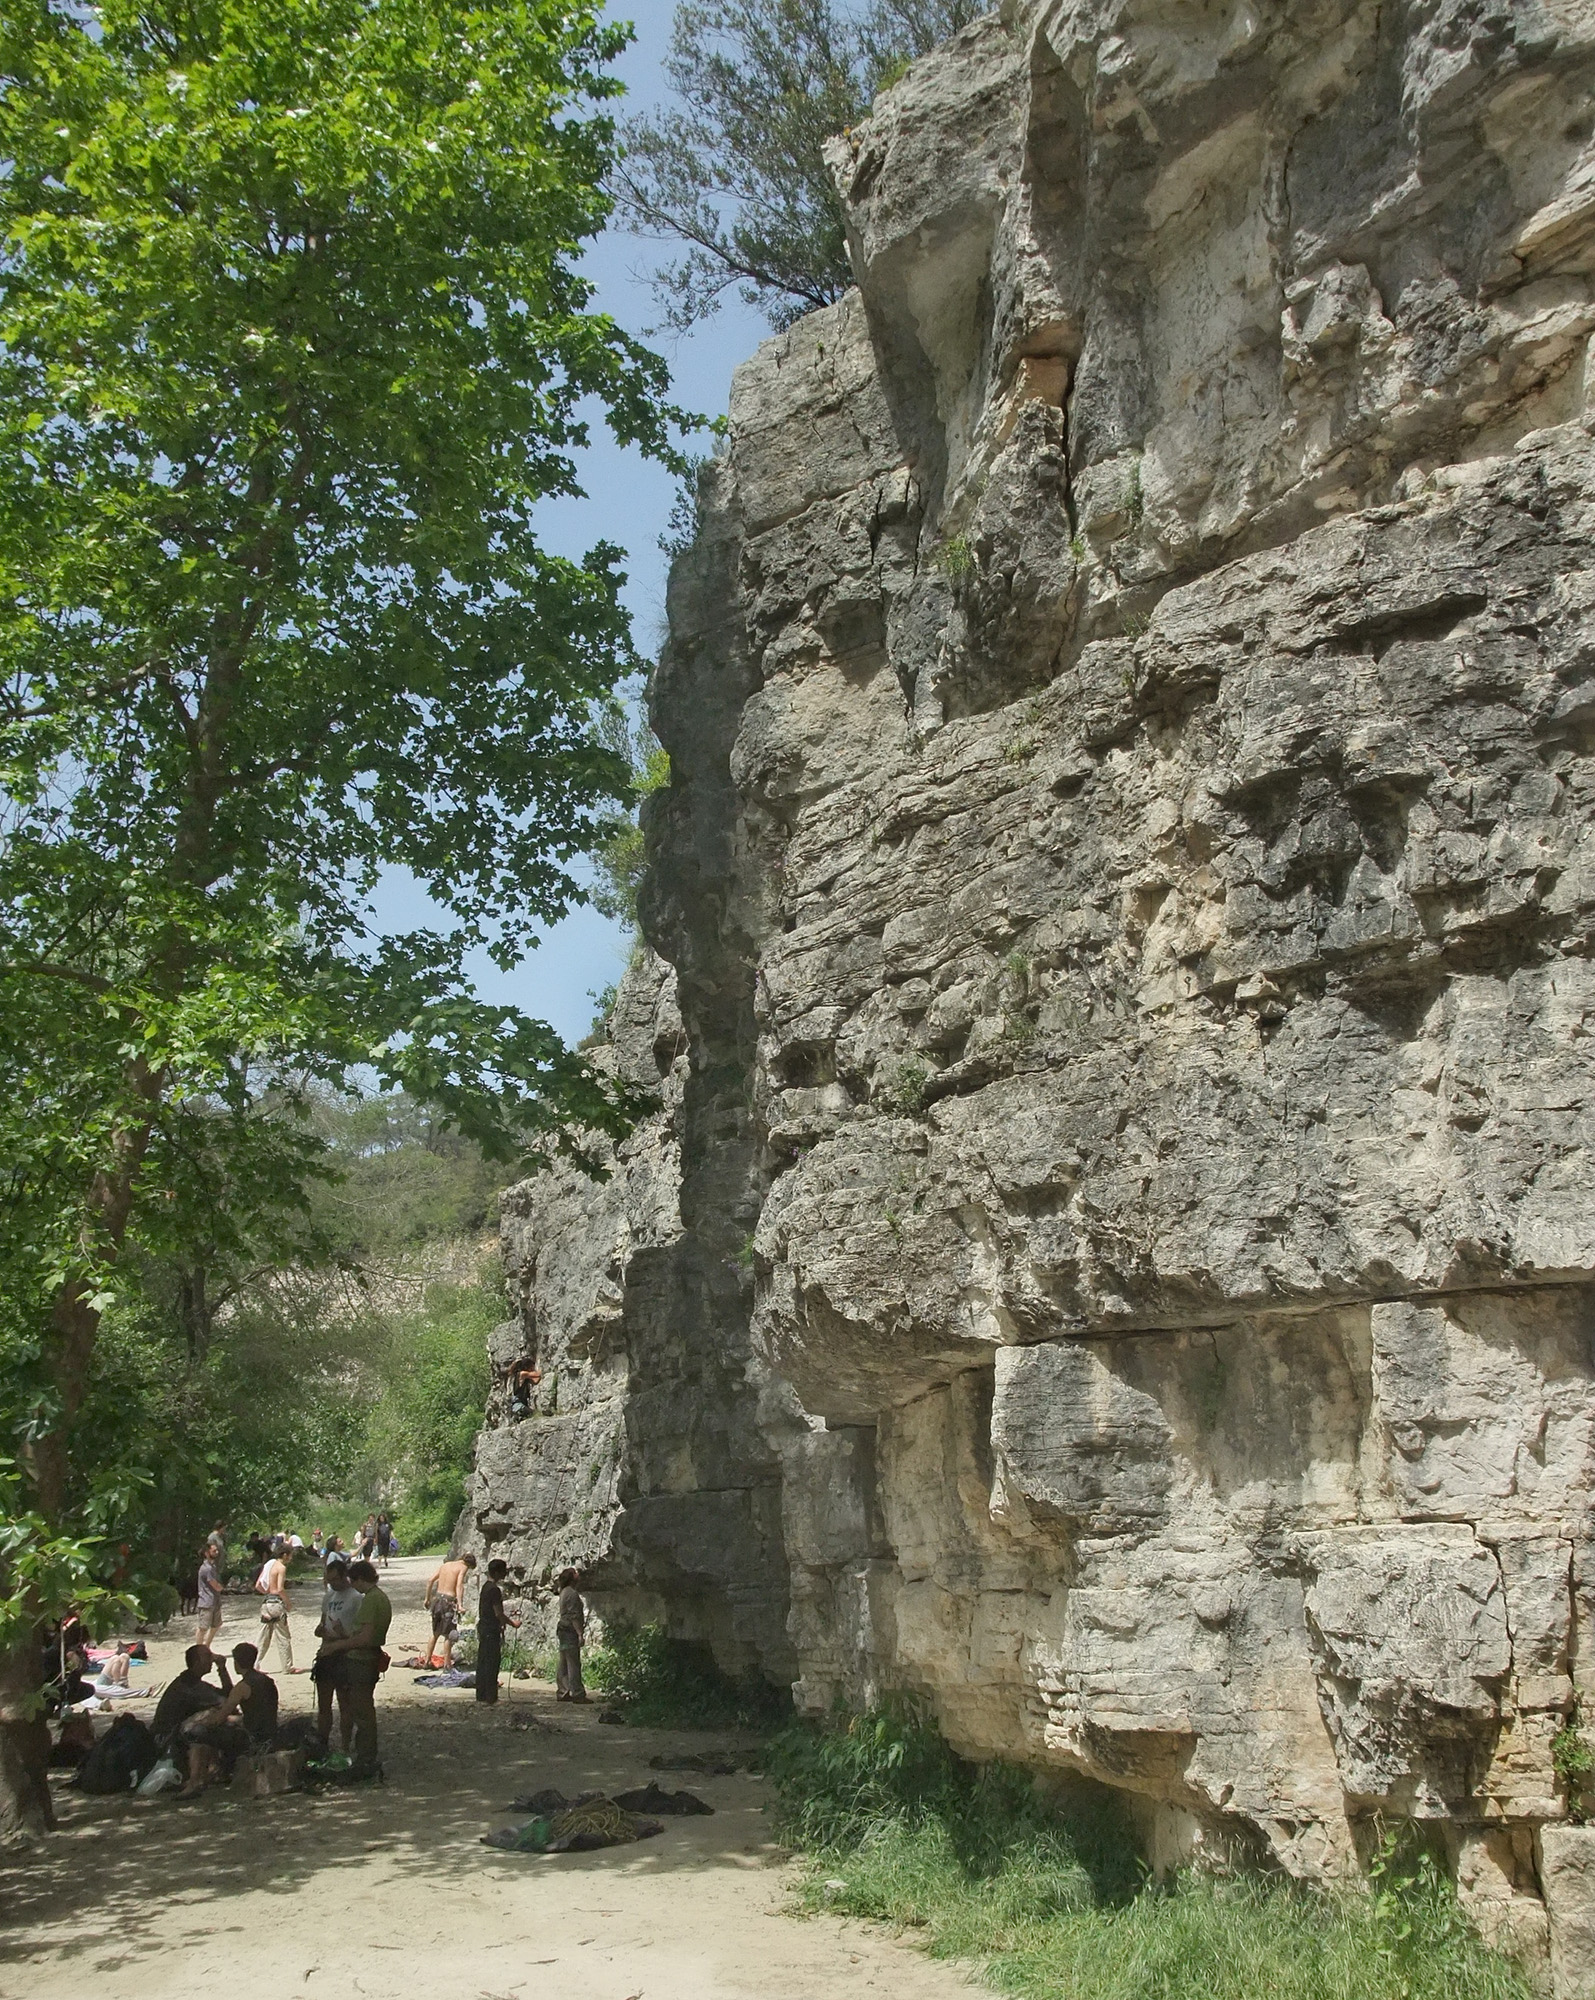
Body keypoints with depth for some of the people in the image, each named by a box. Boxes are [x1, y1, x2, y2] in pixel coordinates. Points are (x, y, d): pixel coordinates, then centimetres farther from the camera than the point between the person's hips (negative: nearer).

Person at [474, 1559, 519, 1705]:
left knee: (483, 1663, 12)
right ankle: (490, 1697, -3)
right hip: (492, 1630, -10)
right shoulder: (494, 1589, -17)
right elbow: (498, 1613, -18)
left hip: (483, 1627, 10)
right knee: (491, 1663, -5)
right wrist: (513, 1623, -6)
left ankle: (481, 1695, 17)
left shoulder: (486, 1586, 12)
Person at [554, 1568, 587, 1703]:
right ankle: (578, 1694, -9)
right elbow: (574, 1616, -20)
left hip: (564, 1631, 10)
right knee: (573, 1663, -9)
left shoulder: (565, 1592, 17)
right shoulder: (572, 1593, -15)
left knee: (564, 1664, 12)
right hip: (570, 1631, -10)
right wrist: (580, 1633, -20)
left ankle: (562, 1693, 15)